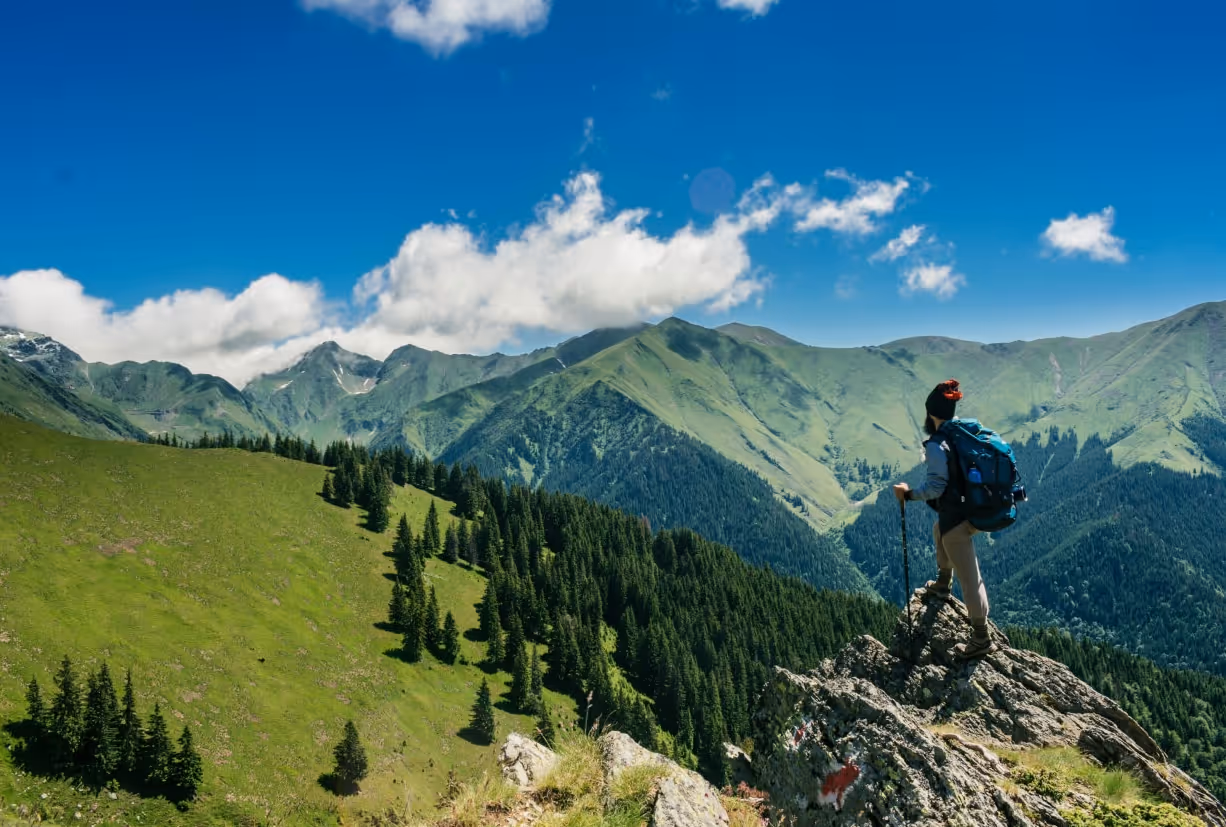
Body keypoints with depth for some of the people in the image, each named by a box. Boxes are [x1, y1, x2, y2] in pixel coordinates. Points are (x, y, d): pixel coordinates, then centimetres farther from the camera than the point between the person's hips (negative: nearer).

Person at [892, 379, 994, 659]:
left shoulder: (936, 445, -20)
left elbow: (936, 486, -24)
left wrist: (908, 494, -11)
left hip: (956, 517, -9)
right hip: (976, 509, 9)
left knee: (969, 578, 0)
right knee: (940, 530, 37)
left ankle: (982, 639, 10)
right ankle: (942, 583, 53)